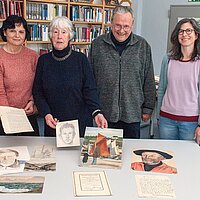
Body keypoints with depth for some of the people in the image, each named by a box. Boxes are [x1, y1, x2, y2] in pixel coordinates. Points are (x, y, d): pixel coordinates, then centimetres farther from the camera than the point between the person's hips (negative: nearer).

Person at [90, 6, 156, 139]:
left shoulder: (143, 46, 3)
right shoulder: (97, 45, 2)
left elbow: (149, 81, 6)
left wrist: (148, 108, 5)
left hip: (132, 114, 0)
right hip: (104, 114, 0)